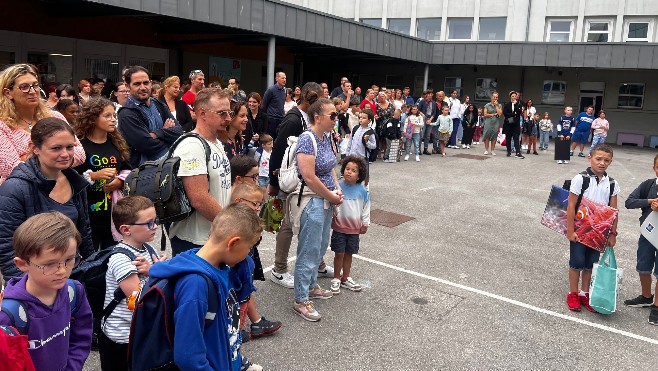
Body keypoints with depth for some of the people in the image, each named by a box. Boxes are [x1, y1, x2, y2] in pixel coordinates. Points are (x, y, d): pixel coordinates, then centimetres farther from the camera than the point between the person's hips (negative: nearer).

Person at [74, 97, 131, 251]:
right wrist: (94, 176, -23)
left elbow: (127, 170, 14)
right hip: (90, 209, -5)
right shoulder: (79, 145, -10)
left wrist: (119, 182, -4)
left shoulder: (117, 142, 11)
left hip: (115, 210, 6)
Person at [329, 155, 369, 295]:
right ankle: (336, 279, 19)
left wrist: (365, 224, 8)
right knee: (339, 253, 3)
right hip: (339, 227, -2)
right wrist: (333, 213, -8)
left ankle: (345, 279, 28)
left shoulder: (362, 190, -4)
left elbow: (366, 207, 6)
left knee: (348, 254, 13)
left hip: (354, 228, 2)